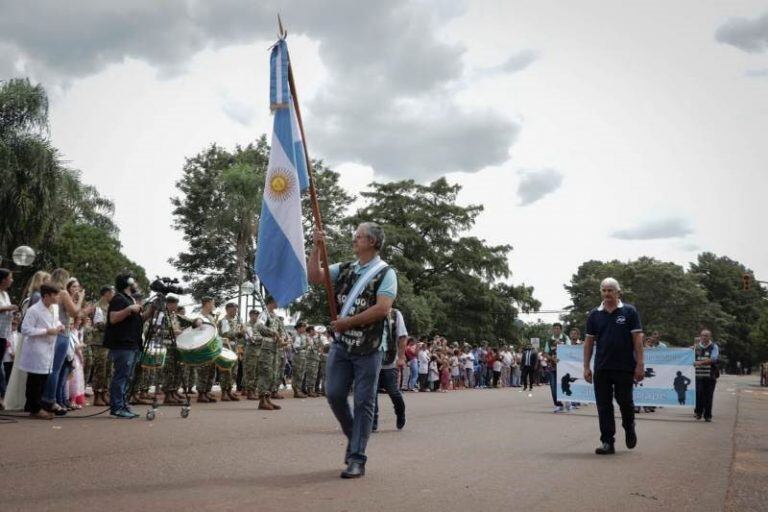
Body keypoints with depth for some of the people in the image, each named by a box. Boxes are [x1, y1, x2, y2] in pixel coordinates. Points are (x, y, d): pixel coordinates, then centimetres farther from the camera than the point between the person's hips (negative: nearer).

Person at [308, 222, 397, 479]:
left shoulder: (385, 273, -5)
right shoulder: (344, 269, 13)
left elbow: (382, 308, -16)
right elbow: (314, 276, 9)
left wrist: (349, 321, -15)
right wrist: (317, 247, 1)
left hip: (369, 347, -5)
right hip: (341, 343, 5)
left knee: (363, 402, -1)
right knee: (334, 394, 4)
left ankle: (357, 458, 4)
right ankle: (354, 437, 28)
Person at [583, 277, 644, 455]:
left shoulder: (629, 312, 0)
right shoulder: (594, 315, 7)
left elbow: (637, 339, -3)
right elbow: (589, 341, 9)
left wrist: (640, 364, -10)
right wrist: (586, 367, 4)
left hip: (625, 367, -2)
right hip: (601, 368, 3)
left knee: (625, 402, 6)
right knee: (604, 406, 2)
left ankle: (629, 428, 36)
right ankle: (607, 442, 8)